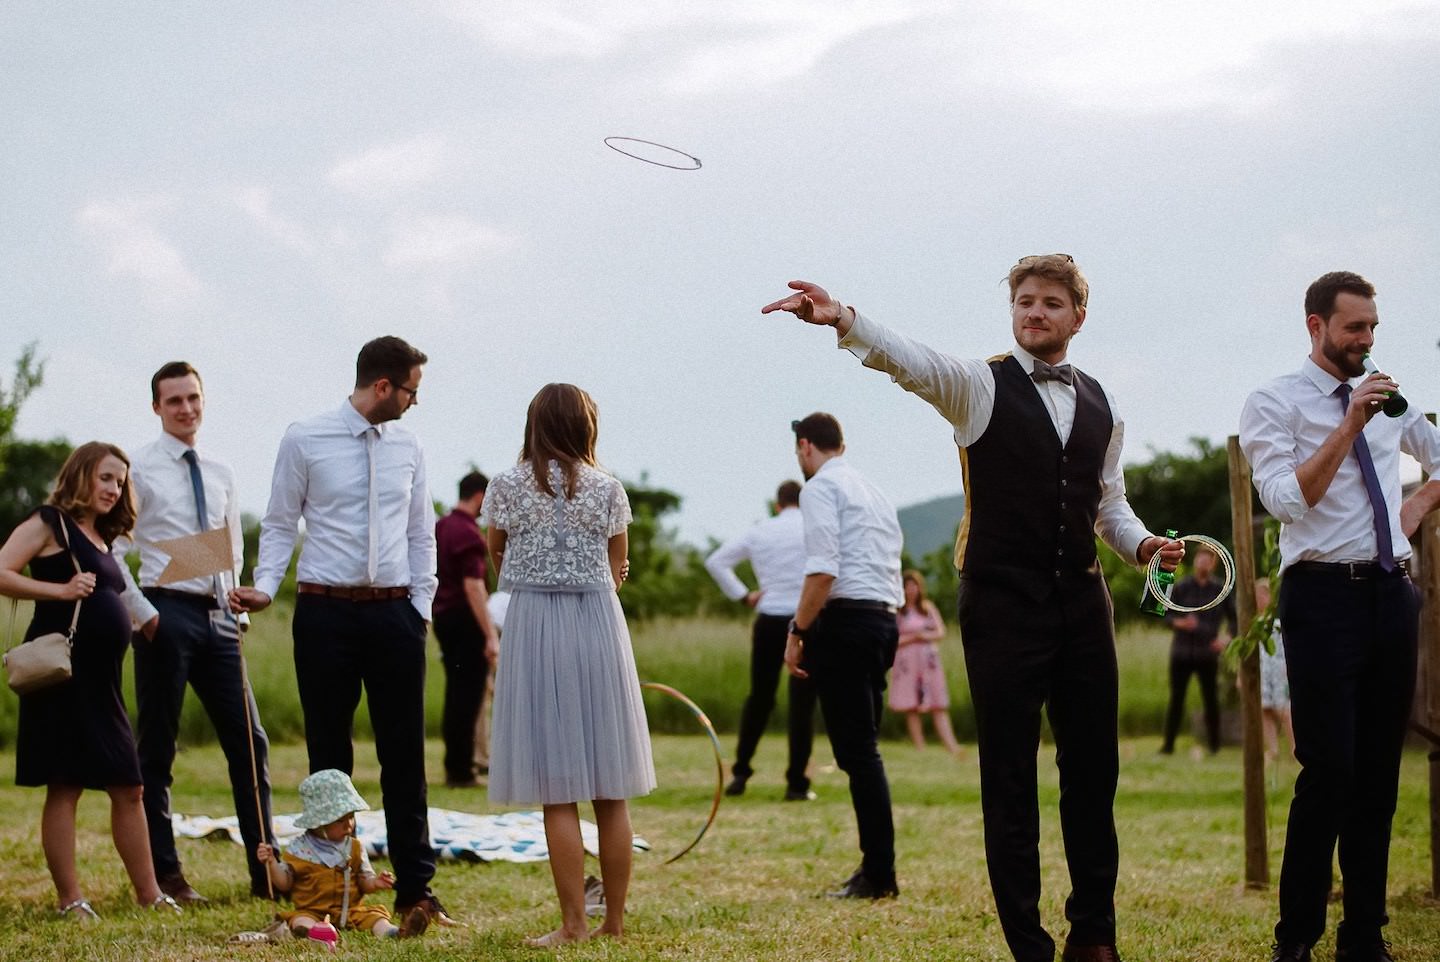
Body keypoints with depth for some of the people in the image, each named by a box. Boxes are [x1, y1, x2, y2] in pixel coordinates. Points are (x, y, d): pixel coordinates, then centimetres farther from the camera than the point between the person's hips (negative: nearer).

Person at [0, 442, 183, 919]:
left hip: (102, 678, 8)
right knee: (65, 787, -3)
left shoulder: (100, 539, 20)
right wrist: (62, 590, -19)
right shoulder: (49, 524, -2)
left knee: (128, 788, 8)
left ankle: (148, 892, 12)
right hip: (62, 671, -8)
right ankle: (70, 898, 1)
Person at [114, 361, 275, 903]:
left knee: (249, 741, 3)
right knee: (156, 749, 2)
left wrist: (234, 607, 8)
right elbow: (109, 551, -7)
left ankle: (265, 871, 8)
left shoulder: (221, 474, 14)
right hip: (166, 614, -5)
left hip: (217, 618, 6)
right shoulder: (138, 470, -3)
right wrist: (143, 614, -12)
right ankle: (164, 874, 9)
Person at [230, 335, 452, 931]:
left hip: (394, 614, 3)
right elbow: (280, 524, 3)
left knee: (405, 755, 3)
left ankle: (415, 888, 9)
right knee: (329, 755, 4)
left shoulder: (407, 448, 10)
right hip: (326, 612, -3)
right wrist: (265, 586, -11)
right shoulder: (304, 441, 0)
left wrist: (422, 607, 6)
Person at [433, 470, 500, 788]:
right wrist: (490, 636, -24)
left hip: (442, 616, 9)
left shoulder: (441, 527, 12)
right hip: (464, 619, -9)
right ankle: (460, 771, -3)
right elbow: (473, 586, -23)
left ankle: (454, 767, 18)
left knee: (456, 693, 15)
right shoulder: (468, 533, -16)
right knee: (467, 696, -4)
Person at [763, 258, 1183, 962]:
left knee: (1093, 770, 9)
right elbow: (913, 361, -21)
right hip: (1003, 605, -4)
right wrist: (843, 320, -40)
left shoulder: (1101, 406, 13)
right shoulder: (980, 388, -2)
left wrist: (1142, 543, 1)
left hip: (1082, 604, 4)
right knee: (1009, 780, 0)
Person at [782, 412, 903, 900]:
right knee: (863, 748, 12)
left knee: (855, 749, -8)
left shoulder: (820, 487, -4)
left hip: (845, 621, -9)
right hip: (885, 618, 9)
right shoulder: (875, 491, 22)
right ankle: (876, 869, 11)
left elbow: (823, 569, -16)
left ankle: (879, 874, -10)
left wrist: (797, 633, -11)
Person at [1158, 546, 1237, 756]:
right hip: (1181, 652, 0)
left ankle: (1214, 743, 7)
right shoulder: (1181, 587, 3)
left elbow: (1234, 618, 11)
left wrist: (1228, 639, -5)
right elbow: (1165, 613, 2)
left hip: (1207, 654, 0)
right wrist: (1179, 622, -18)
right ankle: (1169, 743, 2)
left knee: (1211, 699, -1)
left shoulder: (1220, 590, 4)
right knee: (1176, 699, -2)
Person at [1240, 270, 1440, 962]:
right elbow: (1286, 498, -15)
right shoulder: (1274, 404, -1)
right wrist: (1350, 426, -18)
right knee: (1329, 772, -11)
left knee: (1379, 775, 8)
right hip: (1326, 596, -6)